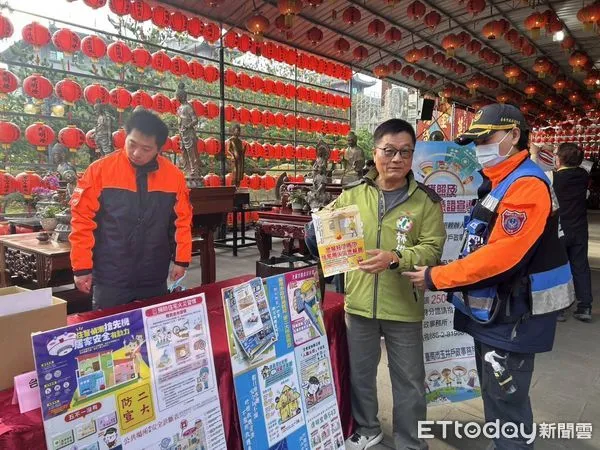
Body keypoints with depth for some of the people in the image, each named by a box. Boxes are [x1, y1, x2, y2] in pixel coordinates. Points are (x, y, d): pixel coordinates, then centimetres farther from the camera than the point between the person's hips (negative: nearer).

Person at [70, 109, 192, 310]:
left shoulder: (174, 176, -2)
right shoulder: (100, 170, -8)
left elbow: (182, 221, 4)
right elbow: (82, 220, -5)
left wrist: (181, 260, 2)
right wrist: (82, 267, -5)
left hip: (155, 280, 3)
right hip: (110, 279, -2)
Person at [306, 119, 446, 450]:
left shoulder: (426, 200, -6)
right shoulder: (353, 193, -2)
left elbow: (432, 249, -12)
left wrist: (396, 258, -28)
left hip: (403, 306, -2)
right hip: (359, 301, 2)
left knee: (408, 379, 15)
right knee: (359, 371, 20)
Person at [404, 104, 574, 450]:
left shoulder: (527, 185, -20)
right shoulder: (497, 183, 11)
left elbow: (501, 255, -28)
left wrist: (437, 277, -20)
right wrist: (449, 278, 9)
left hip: (512, 315, -9)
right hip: (491, 309, 9)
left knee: (506, 402, 5)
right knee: (495, 394, 23)